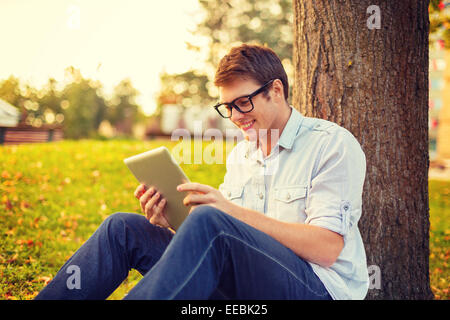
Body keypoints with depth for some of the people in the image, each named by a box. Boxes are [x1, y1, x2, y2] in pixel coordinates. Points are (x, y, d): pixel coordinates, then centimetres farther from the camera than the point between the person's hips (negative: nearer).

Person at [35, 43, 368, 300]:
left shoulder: (334, 144, -5)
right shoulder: (240, 154, 17)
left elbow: (327, 248, -16)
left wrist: (235, 211, -23)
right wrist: (171, 226, -6)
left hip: (321, 288, -6)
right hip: (248, 284, 7)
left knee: (209, 223, -35)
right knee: (123, 228, -8)